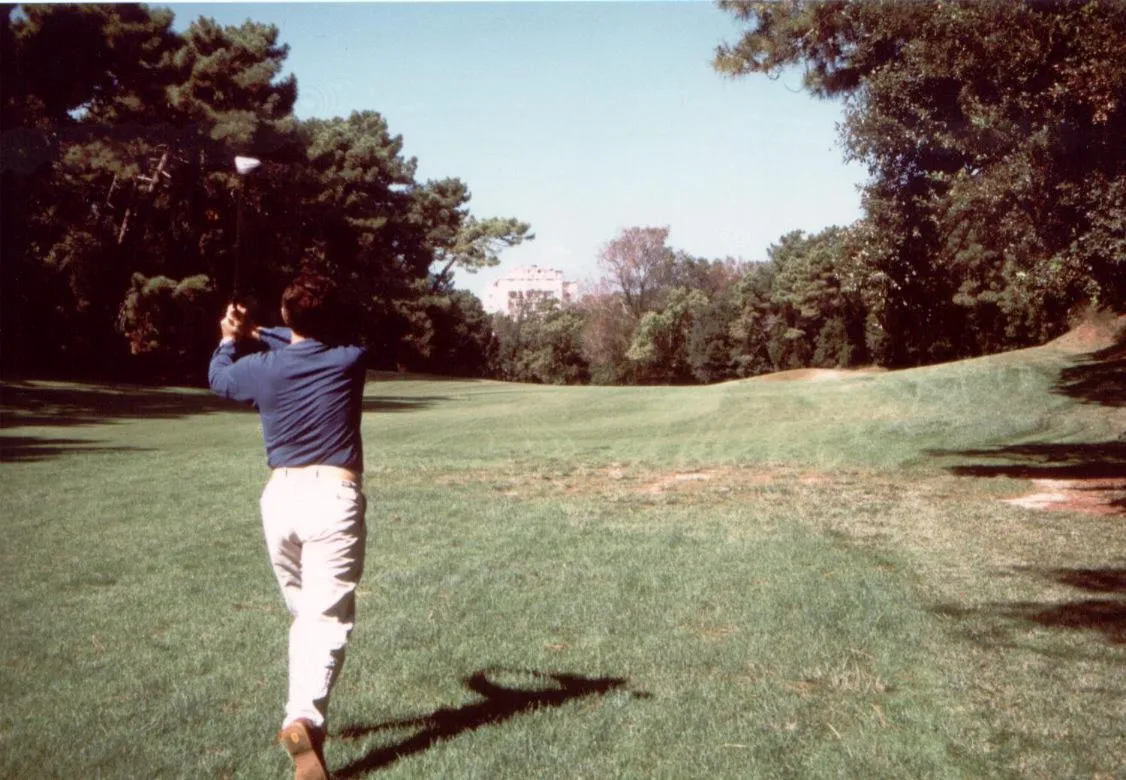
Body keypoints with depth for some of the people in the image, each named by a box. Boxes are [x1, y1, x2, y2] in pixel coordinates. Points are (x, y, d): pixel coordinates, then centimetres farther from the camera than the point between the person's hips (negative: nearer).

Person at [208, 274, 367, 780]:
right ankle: (303, 717, -28)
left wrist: (233, 338, 41)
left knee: (303, 613, 20)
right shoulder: (350, 361, 1)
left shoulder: (263, 369, 3)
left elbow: (219, 376, 25)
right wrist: (255, 334, 27)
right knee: (327, 618, -8)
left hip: (280, 496, 3)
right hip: (333, 497, -3)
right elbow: (314, 344, 23)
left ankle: (305, 716, 27)